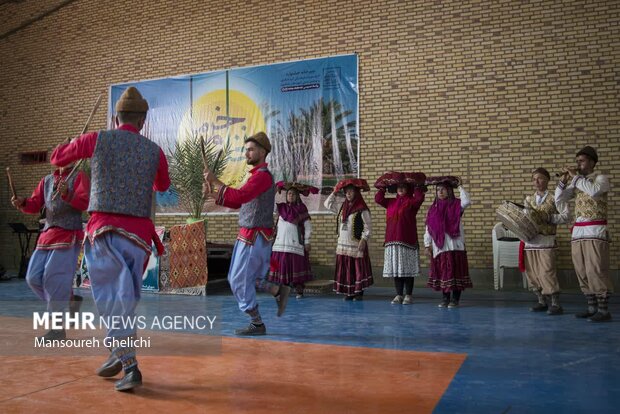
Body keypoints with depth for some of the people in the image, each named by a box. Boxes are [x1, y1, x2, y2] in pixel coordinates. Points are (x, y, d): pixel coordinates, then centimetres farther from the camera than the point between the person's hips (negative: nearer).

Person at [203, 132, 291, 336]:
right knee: (238, 279, 16)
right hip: (252, 236, 10)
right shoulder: (257, 176, 19)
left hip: (253, 238, -10)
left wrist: (215, 181, -24)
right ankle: (279, 291, 16)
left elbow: (239, 197, -29)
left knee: (240, 282, 0)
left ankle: (257, 324, 11)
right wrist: (212, 192, 6)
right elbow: (236, 203, 17)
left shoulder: (262, 175, -14)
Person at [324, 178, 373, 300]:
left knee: (358, 269, -2)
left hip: (356, 245, -6)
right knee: (345, 269, 7)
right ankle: (348, 293, 14)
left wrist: (364, 239, -18)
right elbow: (328, 204, 22)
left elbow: (368, 226, -10)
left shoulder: (362, 209, -7)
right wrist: (334, 193, 14)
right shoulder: (341, 207, 13)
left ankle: (359, 292, 5)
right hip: (342, 244, 6)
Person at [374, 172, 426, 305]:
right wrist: (383, 187, 11)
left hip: (407, 240, -5)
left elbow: (419, 198, -20)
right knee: (395, 269, 8)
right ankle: (399, 295, 16)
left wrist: (417, 186, -12)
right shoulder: (391, 202, 15)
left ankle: (408, 295, 9)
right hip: (392, 240, 5)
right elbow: (378, 199, 12)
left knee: (407, 269, 0)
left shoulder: (411, 201, -1)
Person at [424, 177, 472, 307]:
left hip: (454, 245, -3)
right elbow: (428, 228, 10)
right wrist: (427, 245, 5)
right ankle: (446, 298, 19)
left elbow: (466, 201, -23)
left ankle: (455, 298, 9)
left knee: (455, 271, -1)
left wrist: (459, 187, -13)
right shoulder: (433, 209, 10)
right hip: (439, 246, 3)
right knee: (442, 271, 7)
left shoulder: (456, 205, 1)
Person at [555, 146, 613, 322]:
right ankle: (592, 308, 14)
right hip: (577, 231, 7)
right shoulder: (576, 183, 17)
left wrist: (576, 176, -14)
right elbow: (559, 199, 14)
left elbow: (593, 191, -22)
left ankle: (603, 311, -5)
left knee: (596, 271, -10)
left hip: (595, 230, -6)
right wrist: (564, 180, 3)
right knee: (582, 272, 6)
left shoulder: (601, 178, 0)